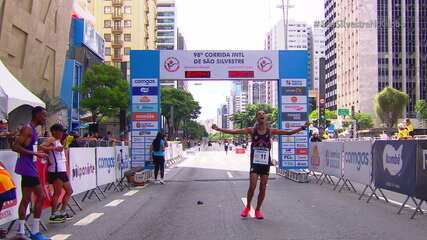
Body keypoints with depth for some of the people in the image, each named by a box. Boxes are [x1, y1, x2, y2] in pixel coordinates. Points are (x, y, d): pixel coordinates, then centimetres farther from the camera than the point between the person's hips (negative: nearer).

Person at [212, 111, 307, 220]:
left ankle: (258, 209, 21)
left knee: (263, 188, 4)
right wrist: (218, 129, -10)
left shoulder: (270, 131, 3)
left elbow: (289, 132, 6)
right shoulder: (252, 130, -2)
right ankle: (247, 207, 16)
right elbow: (233, 131, -5)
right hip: (255, 162, -2)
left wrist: (302, 128, 0)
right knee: (252, 186, -8)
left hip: (266, 163, 2)